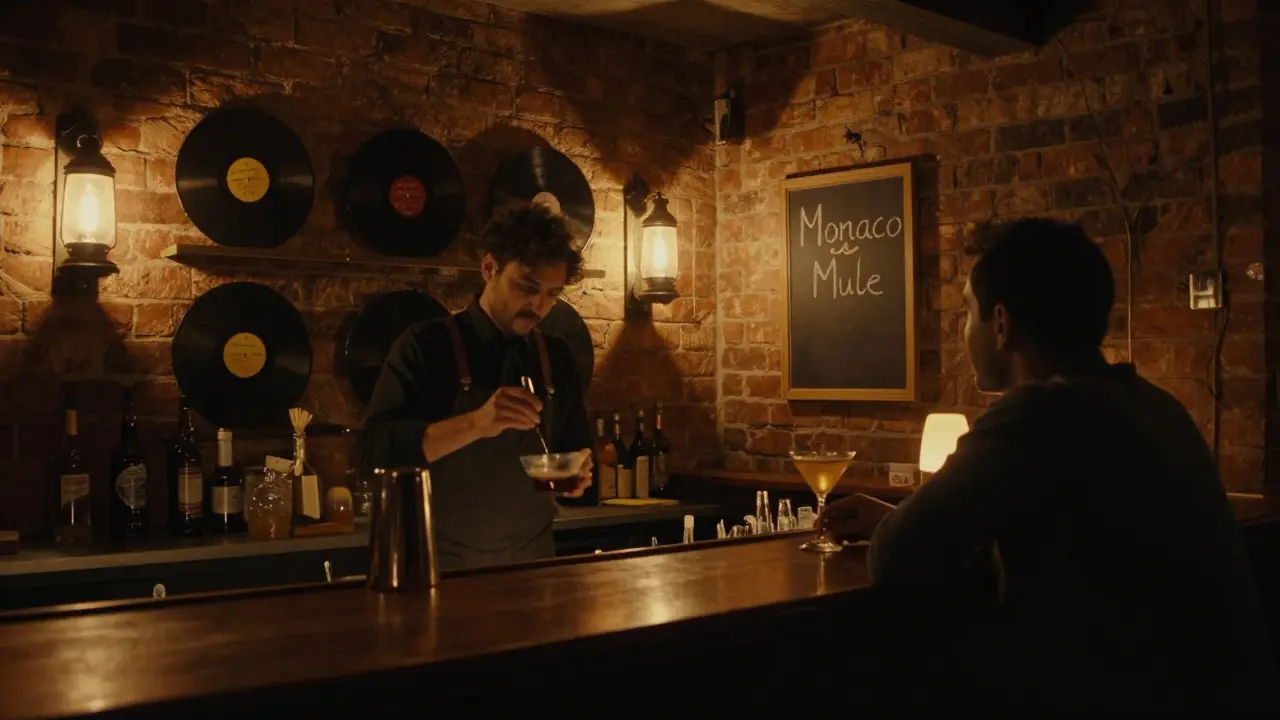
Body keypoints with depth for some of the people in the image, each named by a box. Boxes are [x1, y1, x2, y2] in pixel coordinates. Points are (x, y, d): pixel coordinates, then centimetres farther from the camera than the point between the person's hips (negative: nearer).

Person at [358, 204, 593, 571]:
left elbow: (575, 446, 12)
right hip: (443, 564, -4)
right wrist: (474, 424, -31)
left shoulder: (557, 358, 4)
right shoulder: (426, 346, -9)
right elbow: (375, 452, -19)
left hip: (532, 562, 4)